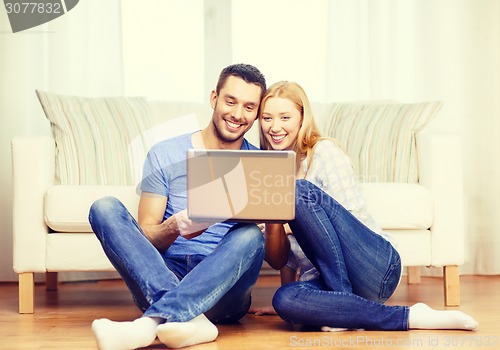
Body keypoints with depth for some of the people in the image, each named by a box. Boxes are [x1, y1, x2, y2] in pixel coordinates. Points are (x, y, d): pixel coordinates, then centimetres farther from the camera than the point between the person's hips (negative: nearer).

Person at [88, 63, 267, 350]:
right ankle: (190, 319, -37)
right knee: (105, 208, -18)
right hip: (163, 279, 1)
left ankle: (150, 323, -44)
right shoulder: (165, 155, 7)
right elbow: (146, 237, 3)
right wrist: (173, 228, -21)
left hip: (223, 290, -1)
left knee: (250, 235, -30)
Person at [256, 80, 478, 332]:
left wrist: (294, 224, -11)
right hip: (324, 280, 5)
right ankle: (408, 317, -20)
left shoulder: (324, 151, 1)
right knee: (284, 299, -31)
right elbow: (279, 261, 14)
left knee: (300, 191, -24)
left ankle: (344, 302, -18)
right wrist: (272, 222, -5)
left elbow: (350, 219, -8)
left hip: (377, 265, -5)